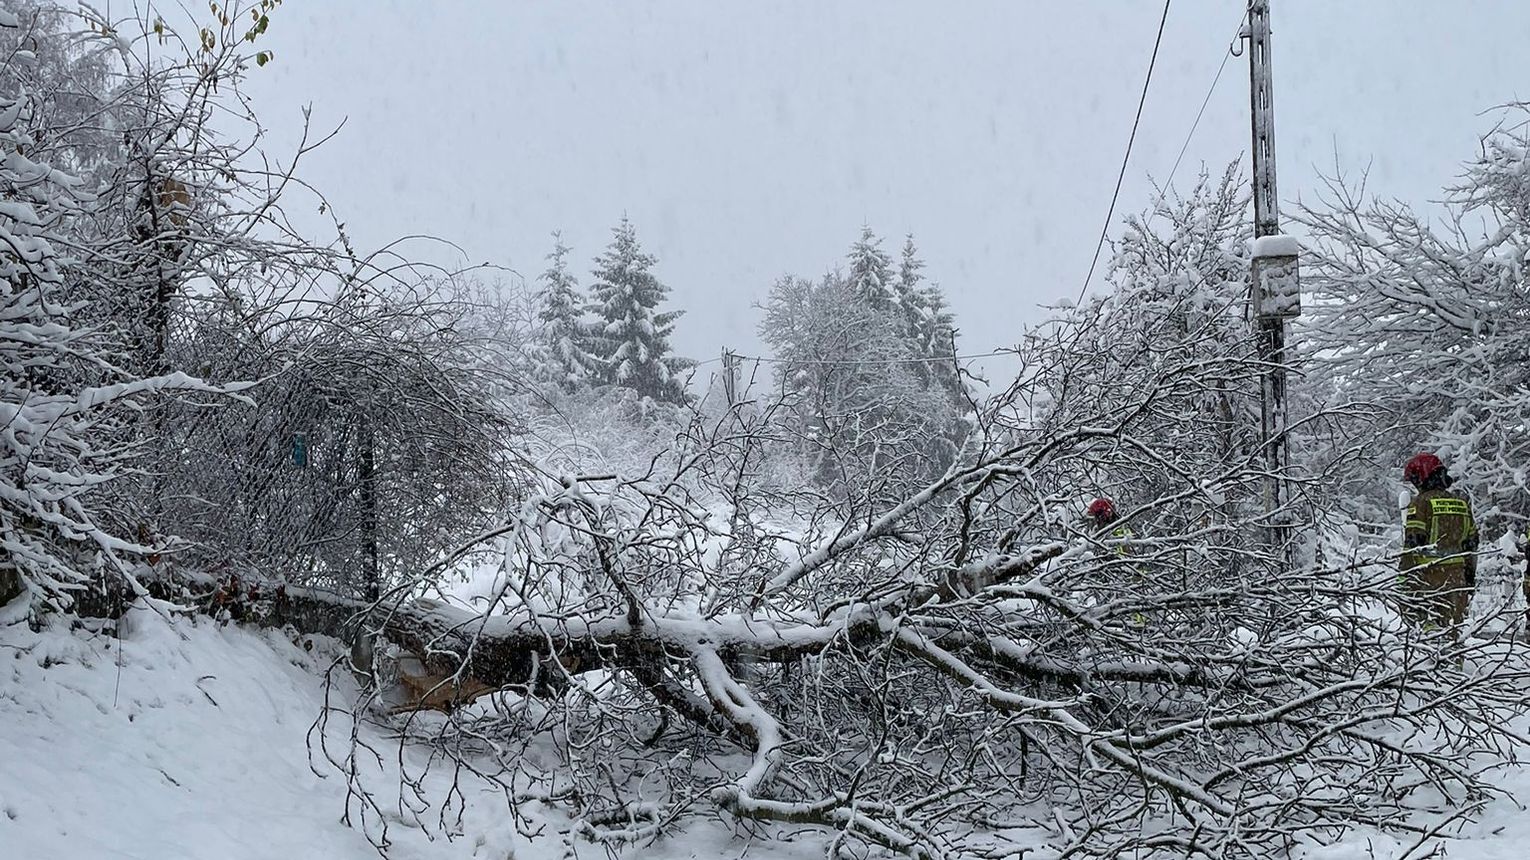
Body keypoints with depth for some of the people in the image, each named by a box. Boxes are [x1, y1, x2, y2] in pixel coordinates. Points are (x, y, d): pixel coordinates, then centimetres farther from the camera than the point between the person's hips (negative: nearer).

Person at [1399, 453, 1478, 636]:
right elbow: (1472, 543, 17)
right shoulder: (1462, 503, 13)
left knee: (1429, 623, -4)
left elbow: (1412, 544, -12)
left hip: (1429, 574, -6)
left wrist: (1405, 578, -10)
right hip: (1457, 573, 6)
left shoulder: (1420, 503, -7)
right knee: (1454, 625, 11)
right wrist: (1470, 576, 23)